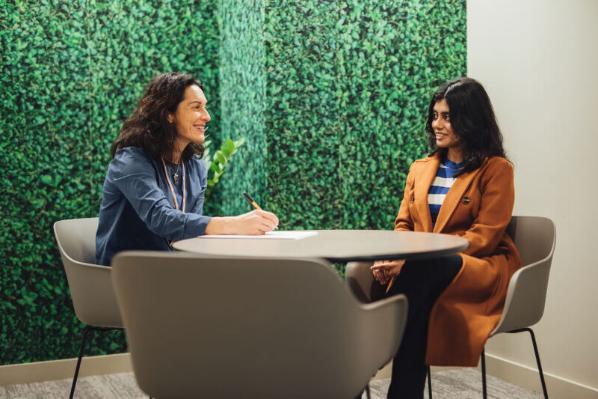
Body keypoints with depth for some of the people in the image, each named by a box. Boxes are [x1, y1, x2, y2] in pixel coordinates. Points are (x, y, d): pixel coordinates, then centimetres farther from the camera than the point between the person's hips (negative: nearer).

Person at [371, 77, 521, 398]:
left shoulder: (495, 169, -2)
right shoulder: (420, 168, 17)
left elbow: (483, 237, -10)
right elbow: (404, 225, 15)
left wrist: (413, 259, -20)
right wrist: (394, 256, -11)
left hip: (482, 269, -4)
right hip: (424, 270, 4)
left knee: (422, 269, -36)